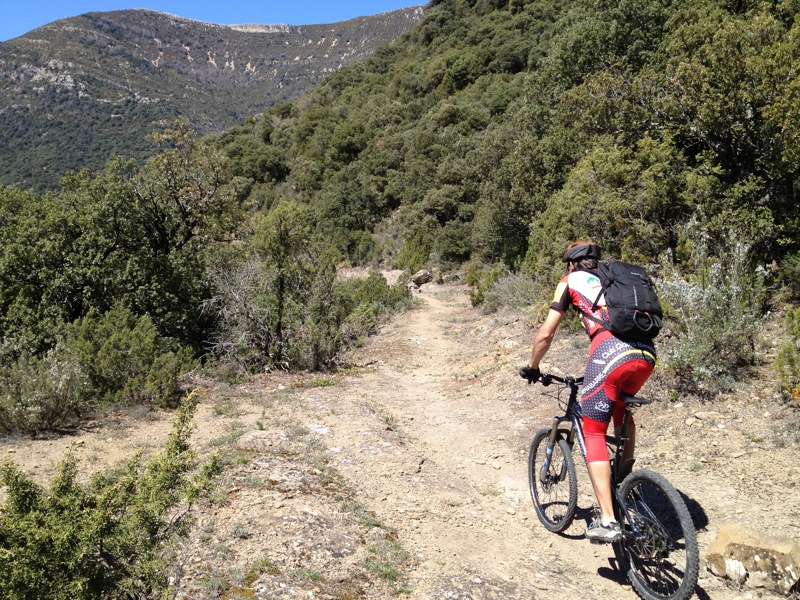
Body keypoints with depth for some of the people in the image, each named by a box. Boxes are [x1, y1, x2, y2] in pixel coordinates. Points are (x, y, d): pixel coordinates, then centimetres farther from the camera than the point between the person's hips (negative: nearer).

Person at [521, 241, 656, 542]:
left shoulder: (571, 281, 18)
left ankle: (607, 521, -3)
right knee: (622, 410, 33)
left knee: (594, 435, 4)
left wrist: (532, 367, 29)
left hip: (609, 354, -6)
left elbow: (546, 333, 14)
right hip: (647, 355, 6)